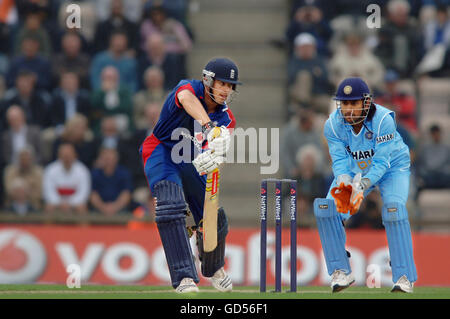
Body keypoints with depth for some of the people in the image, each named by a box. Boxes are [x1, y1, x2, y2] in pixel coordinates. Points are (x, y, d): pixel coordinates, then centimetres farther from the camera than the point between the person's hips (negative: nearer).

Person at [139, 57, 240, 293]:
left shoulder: (226, 119, -3)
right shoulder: (188, 89, -19)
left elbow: (220, 147, -20)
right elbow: (187, 99, -45)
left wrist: (213, 158, -46)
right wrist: (209, 127, -63)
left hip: (192, 163, 6)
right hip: (162, 153, -6)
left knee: (215, 219, 5)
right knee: (171, 205, -30)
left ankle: (213, 268, 38)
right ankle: (184, 277, -34)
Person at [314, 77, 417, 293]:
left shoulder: (383, 120, -31)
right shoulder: (333, 124, -20)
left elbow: (381, 163, -33)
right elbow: (340, 161, -22)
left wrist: (361, 186, -48)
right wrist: (344, 185, -44)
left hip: (391, 168, -4)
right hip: (355, 169, 4)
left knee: (393, 208, -30)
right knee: (326, 207, -16)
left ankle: (403, 276, -21)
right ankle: (341, 271, -3)